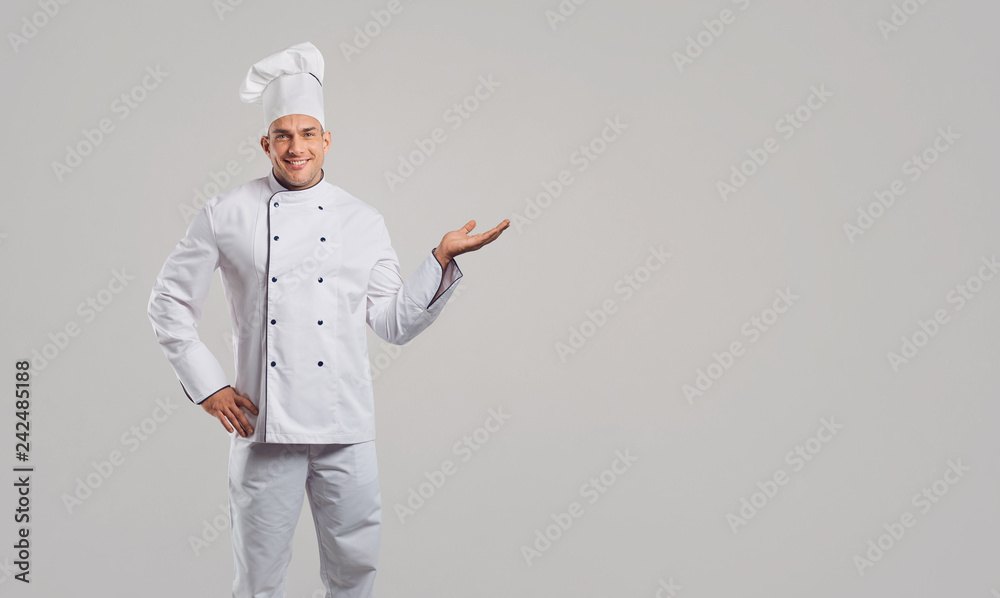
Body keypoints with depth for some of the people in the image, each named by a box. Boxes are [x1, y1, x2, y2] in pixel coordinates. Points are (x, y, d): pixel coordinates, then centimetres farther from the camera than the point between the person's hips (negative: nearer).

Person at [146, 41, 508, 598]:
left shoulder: (363, 220, 7)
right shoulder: (226, 215, 1)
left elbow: (394, 322, 6)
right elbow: (171, 302, 6)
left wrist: (442, 259, -5)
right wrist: (207, 386, -1)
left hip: (346, 425, 2)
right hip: (264, 422, -1)